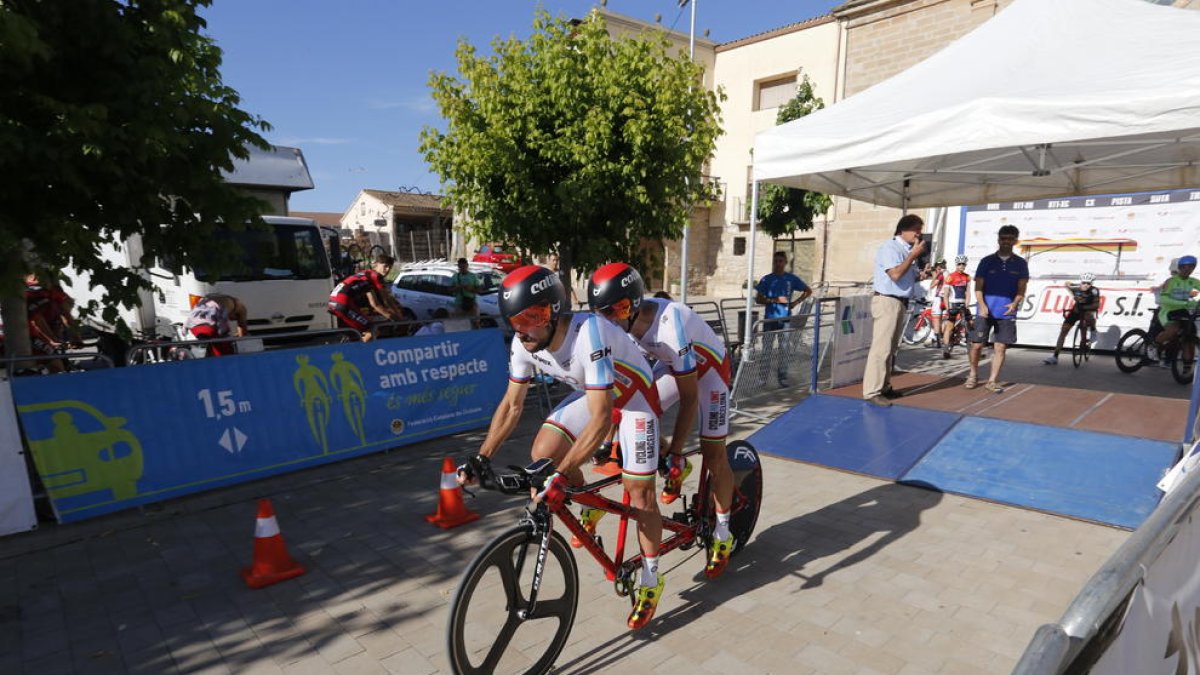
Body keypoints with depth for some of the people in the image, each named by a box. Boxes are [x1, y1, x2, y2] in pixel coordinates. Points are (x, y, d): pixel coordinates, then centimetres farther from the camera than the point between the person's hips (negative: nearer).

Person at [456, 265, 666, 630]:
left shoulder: (589, 334, -39)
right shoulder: (524, 343, -19)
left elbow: (601, 419, -42)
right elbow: (512, 404, -7)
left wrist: (561, 475, -45)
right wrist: (482, 458, -13)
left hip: (634, 397, -6)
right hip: (590, 394, 6)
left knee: (639, 493, -4)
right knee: (542, 453, -11)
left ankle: (650, 580, 18)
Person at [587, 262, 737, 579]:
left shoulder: (670, 327, -40)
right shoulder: (622, 321, -21)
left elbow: (689, 398, -32)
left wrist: (676, 453, -28)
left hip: (708, 369, -6)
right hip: (673, 365, 6)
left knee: (713, 455, -3)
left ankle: (722, 536, 16)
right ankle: (678, 470, 15)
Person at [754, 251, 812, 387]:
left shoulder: (791, 279, 3)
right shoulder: (767, 279, 1)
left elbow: (808, 291, 13)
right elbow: (758, 299, -1)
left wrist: (795, 303, 0)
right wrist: (775, 300, -14)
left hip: (785, 318, 0)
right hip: (770, 318, 0)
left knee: (783, 348, 3)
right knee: (767, 348, 3)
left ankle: (782, 376, 12)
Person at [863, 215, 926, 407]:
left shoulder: (908, 249, 16)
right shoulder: (890, 248, -11)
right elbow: (895, 274, -23)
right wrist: (914, 255, -17)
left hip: (901, 302, 10)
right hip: (887, 301, -10)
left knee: (891, 348, 13)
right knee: (881, 348, -12)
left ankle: (884, 387, 21)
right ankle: (871, 391, -11)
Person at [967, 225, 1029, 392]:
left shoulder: (1021, 264, 6)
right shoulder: (987, 261, 3)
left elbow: (1021, 289, 2)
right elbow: (978, 287, 0)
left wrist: (1015, 303, -18)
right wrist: (982, 305, -15)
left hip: (1006, 313, 1)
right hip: (985, 311, -1)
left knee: (1000, 347, 1)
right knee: (977, 345, 0)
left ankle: (993, 380, 9)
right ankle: (973, 375, 20)